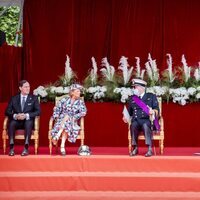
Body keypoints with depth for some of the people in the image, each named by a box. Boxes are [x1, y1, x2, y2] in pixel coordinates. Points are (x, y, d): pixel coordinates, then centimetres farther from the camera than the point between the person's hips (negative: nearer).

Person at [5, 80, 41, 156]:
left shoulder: (34, 98, 7)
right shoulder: (14, 98, 10)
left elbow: (38, 111, -4)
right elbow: (7, 111, 4)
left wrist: (26, 115, -19)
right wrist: (15, 116, -18)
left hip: (28, 121, -1)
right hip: (17, 121, 1)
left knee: (29, 123, -36)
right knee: (11, 123, -33)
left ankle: (26, 148, -37)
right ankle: (11, 148, -31)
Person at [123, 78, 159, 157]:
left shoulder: (151, 96, 13)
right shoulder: (132, 98, 20)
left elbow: (156, 109, 5)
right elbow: (129, 112, 20)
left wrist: (153, 111, -18)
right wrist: (126, 117, -1)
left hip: (147, 120, -2)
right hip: (136, 120, 2)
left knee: (145, 125, -37)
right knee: (133, 125, -33)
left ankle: (150, 149, -40)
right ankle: (135, 148, -28)